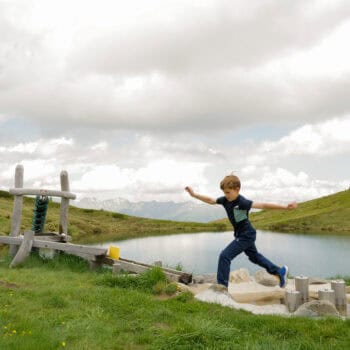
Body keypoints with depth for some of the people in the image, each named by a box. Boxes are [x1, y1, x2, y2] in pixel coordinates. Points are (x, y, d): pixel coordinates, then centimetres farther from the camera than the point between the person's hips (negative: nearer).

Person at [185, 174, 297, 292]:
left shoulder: (242, 202, -27)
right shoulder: (225, 200, -5)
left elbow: (263, 205, -32)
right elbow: (211, 200, 6)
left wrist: (285, 207, -37)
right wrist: (194, 195, 2)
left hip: (246, 236, -9)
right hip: (243, 235, 9)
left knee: (225, 256, -12)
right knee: (254, 256, 24)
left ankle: (222, 284, -1)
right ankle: (280, 271, 38)